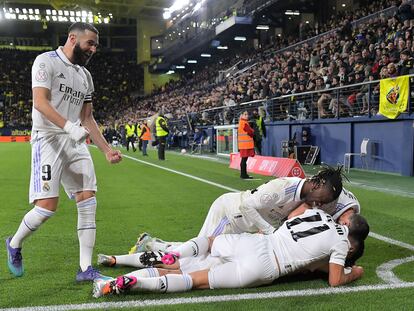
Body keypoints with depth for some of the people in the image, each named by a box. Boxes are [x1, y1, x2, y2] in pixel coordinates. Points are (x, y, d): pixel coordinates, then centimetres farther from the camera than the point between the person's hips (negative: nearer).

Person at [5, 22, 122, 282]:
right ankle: (15, 244, 17)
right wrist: (69, 126, -30)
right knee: (47, 206, -13)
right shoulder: (47, 61, -4)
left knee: (88, 202, -2)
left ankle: (86, 268, 4)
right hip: (48, 139, -7)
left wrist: (107, 150, 11)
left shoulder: (85, 76, 18)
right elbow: (40, 102, -16)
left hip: (76, 142, 7)